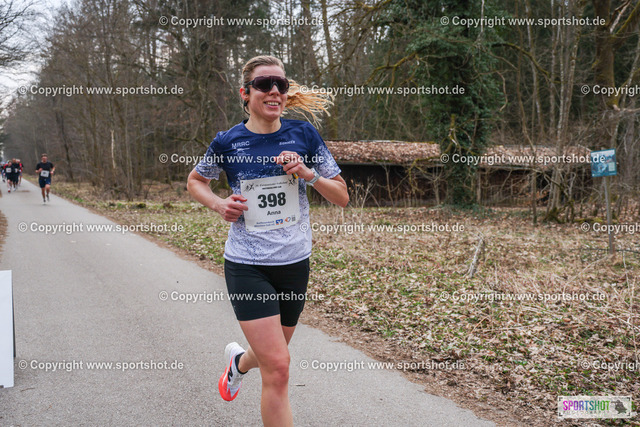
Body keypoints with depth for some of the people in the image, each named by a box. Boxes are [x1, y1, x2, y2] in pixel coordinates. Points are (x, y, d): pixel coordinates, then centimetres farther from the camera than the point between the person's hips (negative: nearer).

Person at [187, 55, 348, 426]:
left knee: (273, 355, 22)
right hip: (247, 266, -3)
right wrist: (219, 204, -6)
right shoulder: (228, 142, -6)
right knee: (277, 368, -13)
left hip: (295, 263, 3)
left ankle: (238, 362, 57)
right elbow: (195, 181, 14)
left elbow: (342, 197, 1)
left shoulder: (304, 134, -3)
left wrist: (308, 173, -17)